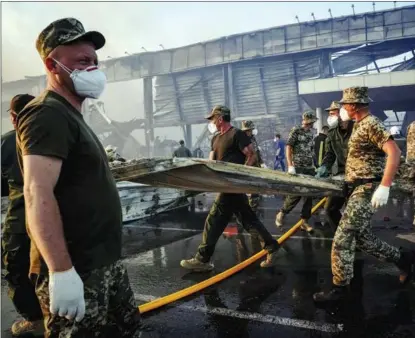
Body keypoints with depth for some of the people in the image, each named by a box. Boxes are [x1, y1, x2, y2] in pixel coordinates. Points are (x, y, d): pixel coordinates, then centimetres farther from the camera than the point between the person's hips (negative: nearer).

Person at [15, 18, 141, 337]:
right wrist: (61, 270, -30)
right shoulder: (47, 115, -16)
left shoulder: (70, 116, 15)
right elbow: (38, 194, -27)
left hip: (104, 262, 10)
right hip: (75, 271, -10)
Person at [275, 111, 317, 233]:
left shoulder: (310, 133, 14)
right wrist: (290, 166, -18)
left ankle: (304, 221, 10)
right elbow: (288, 148, -10)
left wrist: (313, 165, 15)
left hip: (310, 168, 6)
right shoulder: (295, 130, -5)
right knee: (295, 194, -8)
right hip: (298, 168, -6)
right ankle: (281, 214, 13)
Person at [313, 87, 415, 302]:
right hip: (357, 188, 10)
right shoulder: (359, 125, 15)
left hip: (366, 190, -10)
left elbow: (394, 152, -27)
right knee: (362, 238, 17)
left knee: (342, 240, -8)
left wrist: (384, 187, -32)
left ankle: (340, 288, 4)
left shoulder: (371, 124, -15)